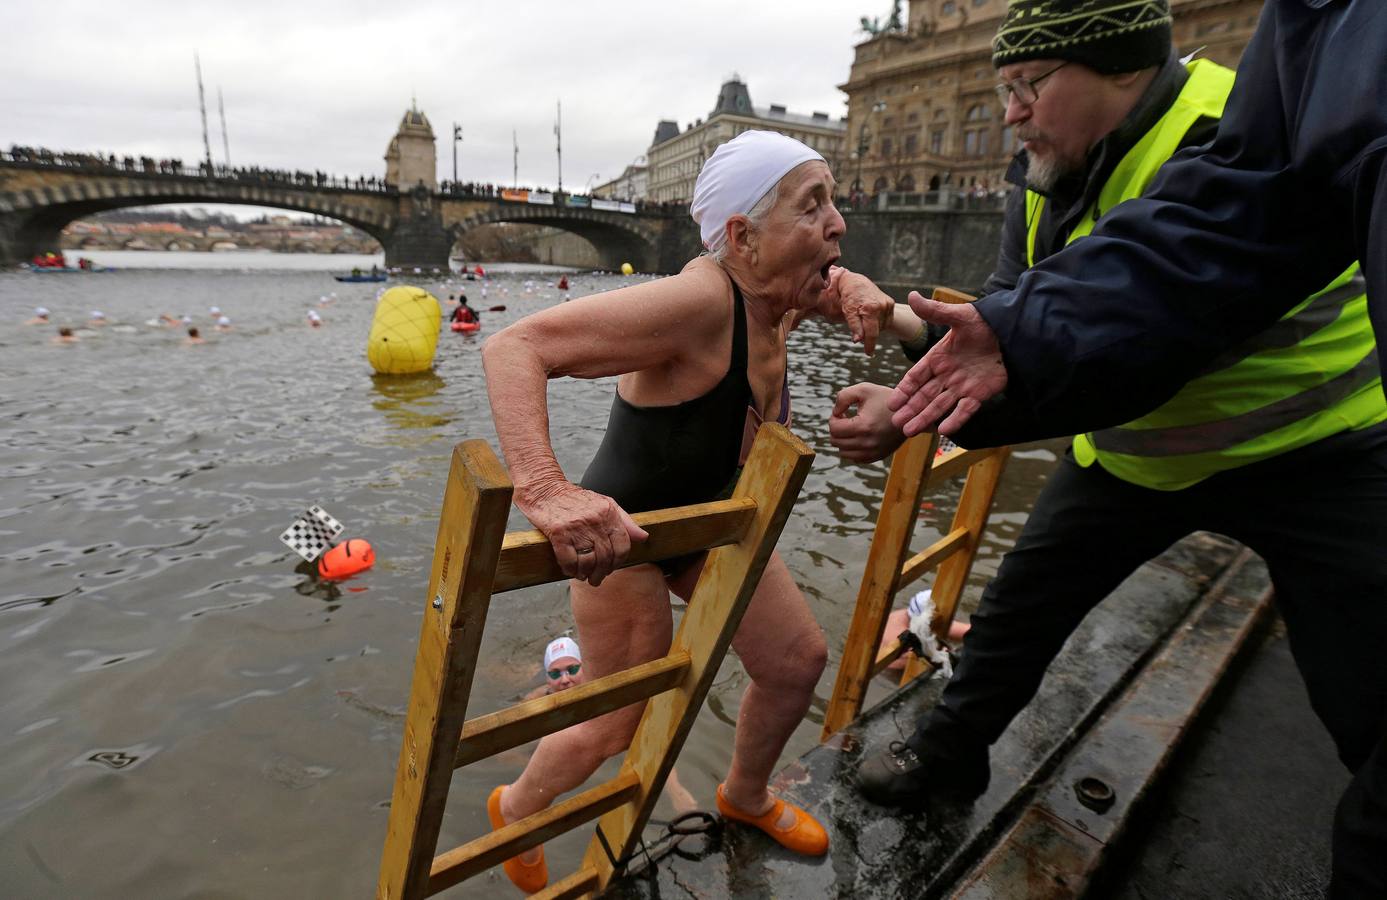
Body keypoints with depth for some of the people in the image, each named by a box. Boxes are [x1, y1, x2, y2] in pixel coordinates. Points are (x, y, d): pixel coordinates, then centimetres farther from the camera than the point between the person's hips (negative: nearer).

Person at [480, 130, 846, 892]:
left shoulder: (777, 300, -8)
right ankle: (515, 808, 42)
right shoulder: (701, 300, -33)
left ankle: (745, 797, 45)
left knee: (798, 661, 14)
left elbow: (828, 281, 20)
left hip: (712, 523, 8)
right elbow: (515, 347, -40)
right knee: (620, 726, 7)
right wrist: (545, 491, -54)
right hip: (621, 536, -8)